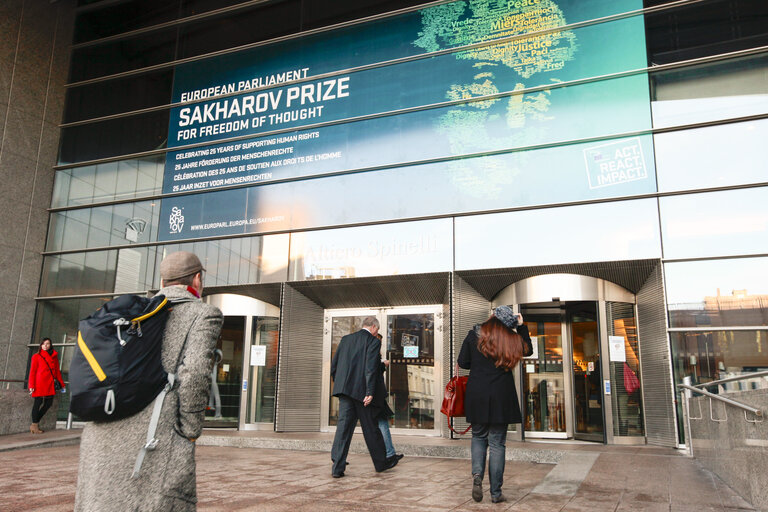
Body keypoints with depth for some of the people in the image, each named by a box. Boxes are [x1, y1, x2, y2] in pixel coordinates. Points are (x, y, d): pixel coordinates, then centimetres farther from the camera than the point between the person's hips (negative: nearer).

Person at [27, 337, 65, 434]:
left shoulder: (54, 356, 15)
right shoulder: (36, 356, 3)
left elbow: (57, 371, 18)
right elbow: (32, 371, -1)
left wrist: (62, 384, 15)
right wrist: (31, 386, -8)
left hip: (50, 384, 5)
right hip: (39, 384, -5)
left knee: (48, 403, 3)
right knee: (38, 402, -3)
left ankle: (35, 423, 16)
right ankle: (34, 425, 7)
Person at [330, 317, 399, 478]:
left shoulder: (346, 339, 14)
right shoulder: (374, 342, -3)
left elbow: (333, 366, 13)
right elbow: (371, 369, -15)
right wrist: (370, 392, -17)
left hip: (344, 389, 5)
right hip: (361, 390, -5)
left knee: (343, 425, 3)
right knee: (371, 427, 8)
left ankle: (337, 467, -2)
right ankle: (381, 462, 24)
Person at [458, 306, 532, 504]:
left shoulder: (474, 335, 0)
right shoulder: (511, 338, 1)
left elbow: (463, 362, 3)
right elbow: (528, 349, 21)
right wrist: (521, 327, 18)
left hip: (477, 395, 0)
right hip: (501, 397, 0)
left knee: (478, 436, 17)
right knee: (497, 442, 6)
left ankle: (477, 473, -6)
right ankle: (496, 493, 8)